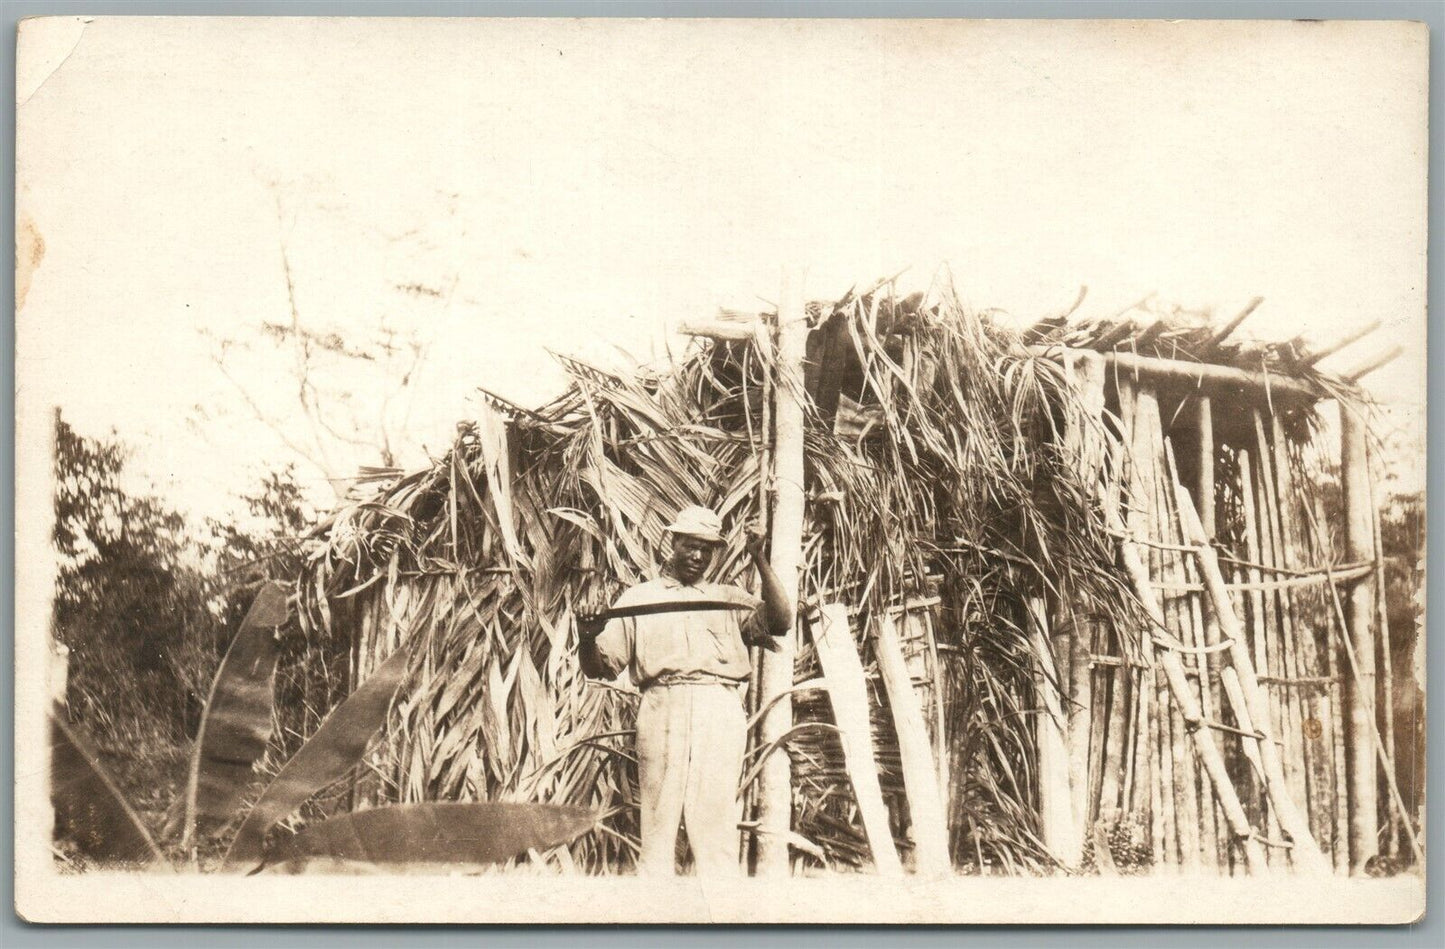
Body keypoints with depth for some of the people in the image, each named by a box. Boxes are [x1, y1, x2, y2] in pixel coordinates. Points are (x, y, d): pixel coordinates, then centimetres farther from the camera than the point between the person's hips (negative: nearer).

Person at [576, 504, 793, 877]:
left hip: (721, 710, 1)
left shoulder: (729, 598, 23)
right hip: (662, 705, -1)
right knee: (658, 817, -6)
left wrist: (760, 561, 1)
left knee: (717, 815, -5)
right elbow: (599, 667, 11)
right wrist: (587, 639, -11)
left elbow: (780, 622, 5)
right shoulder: (639, 598, 19)